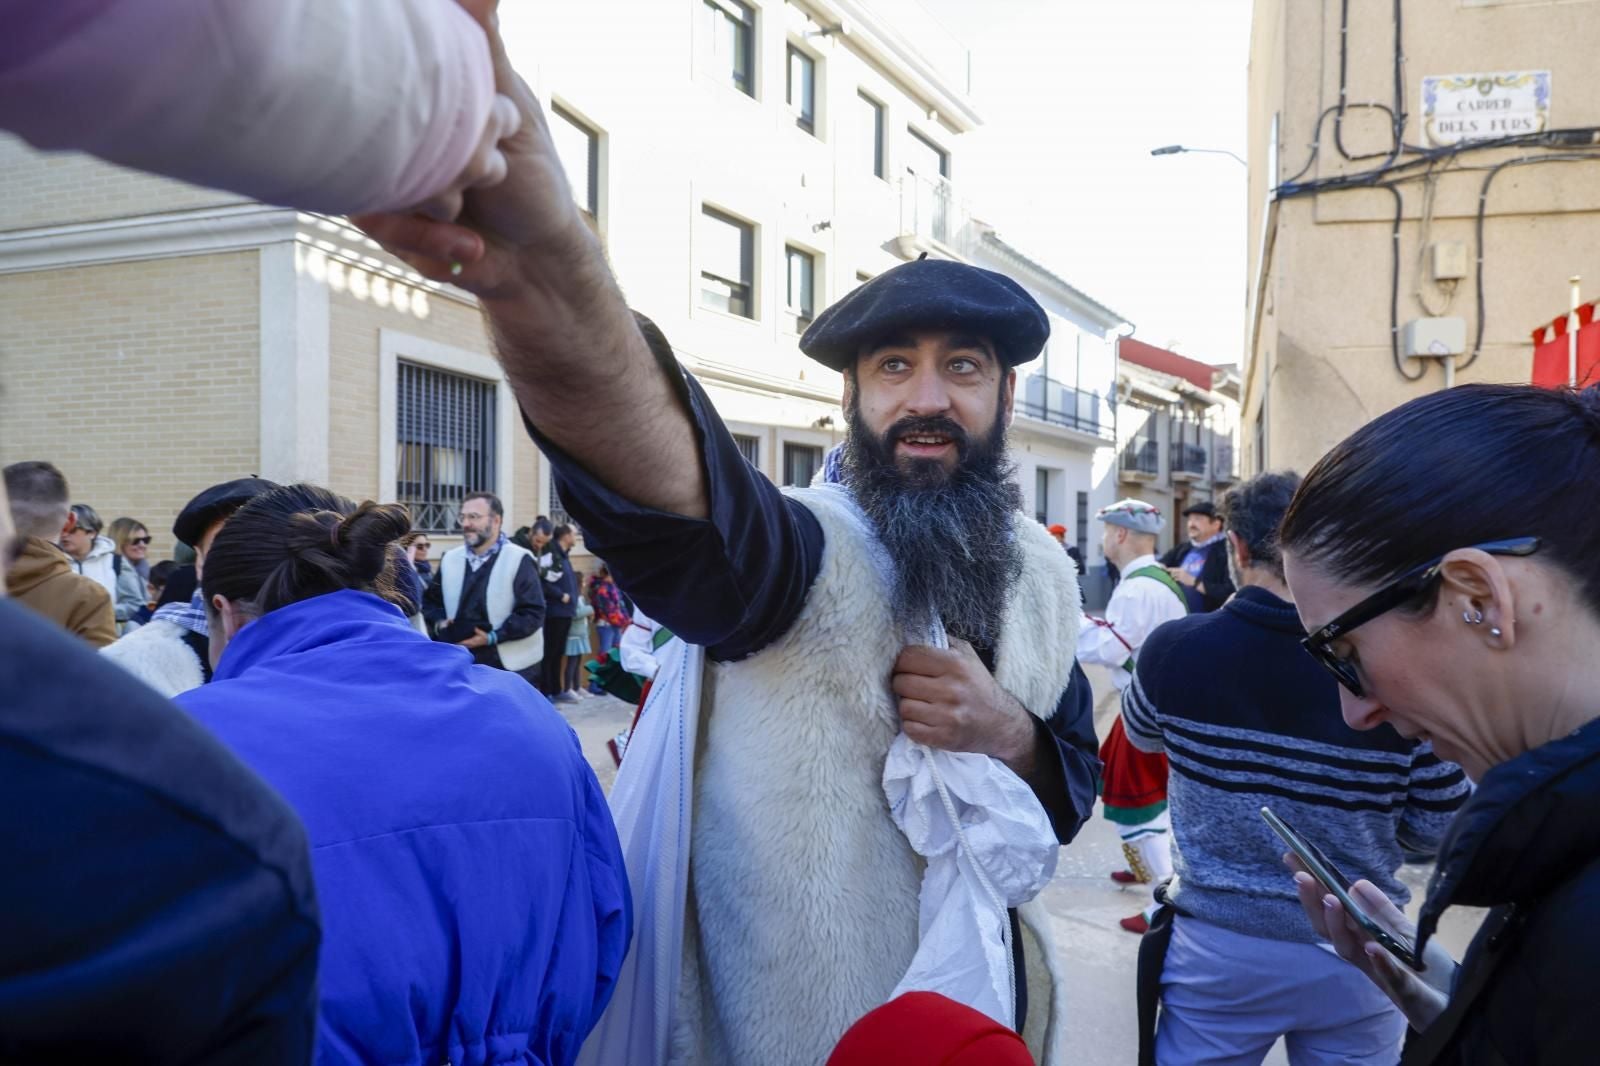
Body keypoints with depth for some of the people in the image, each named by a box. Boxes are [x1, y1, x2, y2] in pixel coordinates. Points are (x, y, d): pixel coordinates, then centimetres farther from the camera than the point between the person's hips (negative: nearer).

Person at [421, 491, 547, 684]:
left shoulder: (519, 560, -8)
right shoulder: (450, 559, 12)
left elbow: (533, 613, -14)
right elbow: (430, 600, 22)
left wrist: (492, 637, -21)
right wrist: (438, 623, 0)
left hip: (509, 668, -5)